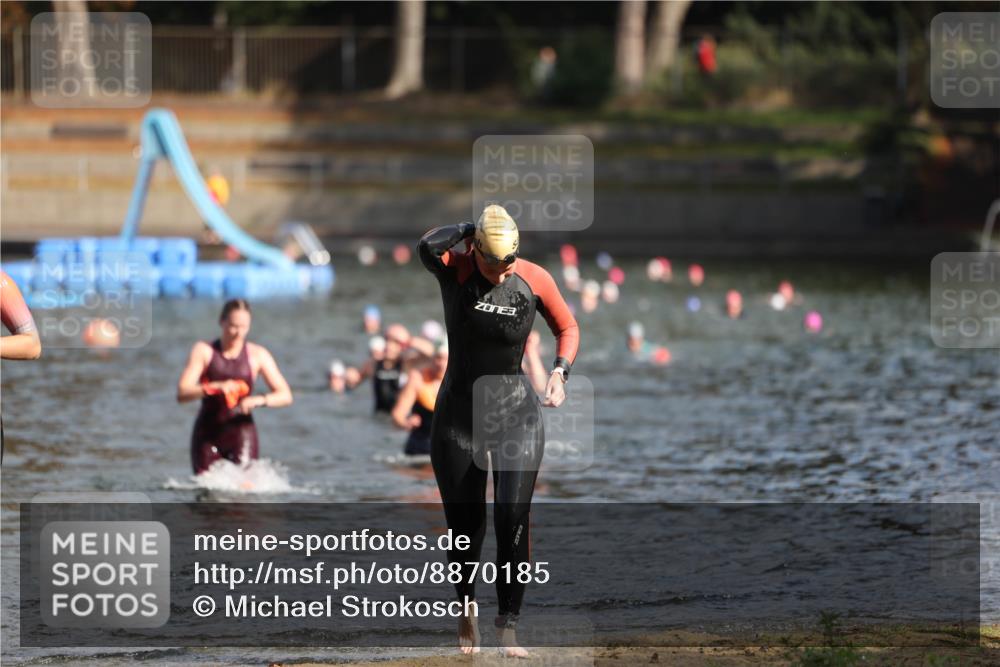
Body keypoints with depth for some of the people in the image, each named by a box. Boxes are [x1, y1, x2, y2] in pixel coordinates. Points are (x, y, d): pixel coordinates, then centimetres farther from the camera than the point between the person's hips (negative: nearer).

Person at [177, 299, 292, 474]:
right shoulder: (204, 351, 0)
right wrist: (216, 387, -28)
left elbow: (285, 395, -2)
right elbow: (182, 394, -11)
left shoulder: (257, 355, 0)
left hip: (241, 431, -1)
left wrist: (259, 400, -22)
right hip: (207, 434, 1)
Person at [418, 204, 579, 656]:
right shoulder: (454, 269, -10)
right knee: (464, 526, 5)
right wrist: (471, 228, -17)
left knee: (513, 521, -14)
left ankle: (507, 624, -4)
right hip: (458, 415, 0)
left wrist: (560, 370, -8)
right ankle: (466, 609, 31)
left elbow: (567, 328, 10)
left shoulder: (534, 279, -6)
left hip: (517, 414, 0)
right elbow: (427, 245, -34)